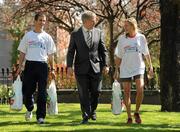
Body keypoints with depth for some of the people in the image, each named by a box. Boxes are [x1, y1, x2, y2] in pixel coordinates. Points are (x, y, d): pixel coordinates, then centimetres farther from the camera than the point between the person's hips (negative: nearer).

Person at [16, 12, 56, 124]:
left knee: (42, 92, -2)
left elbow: (50, 54, 10)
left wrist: (52, 69, 5)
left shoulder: (47, 37, 9)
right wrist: (20, 67, 4)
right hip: (30, 65, 0)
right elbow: (22, 52, 11)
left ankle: (41, 116, 2)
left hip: (43, 65, 0)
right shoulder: (28, 35, 8)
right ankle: (29, 109, 30)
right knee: (27, 90, 3)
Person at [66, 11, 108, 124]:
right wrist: (69, 66, -9)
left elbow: (103, 50, 9)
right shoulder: (75, 34, 2)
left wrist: (105, 65, 1)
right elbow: (71, 51, 1)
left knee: (96, 92, 3)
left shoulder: (99, 33, 8)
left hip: (96, 67, 2)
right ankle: (86, 116, 7)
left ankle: (92, 111, 28)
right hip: (81, 68, -1)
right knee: (84, 94, 0)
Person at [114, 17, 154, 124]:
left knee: (140, 90, -15)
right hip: (125, 69, 1)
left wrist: (151, 67, 5)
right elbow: (118, 56, 9)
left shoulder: (141, 37, 2)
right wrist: (116, 70, 7)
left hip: (138, 68, -1)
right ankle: (129, 117, 9)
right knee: (127, 93, 0)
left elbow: (146, 53, 9)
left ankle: (137, 112, 6)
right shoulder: (122, 39, 5)